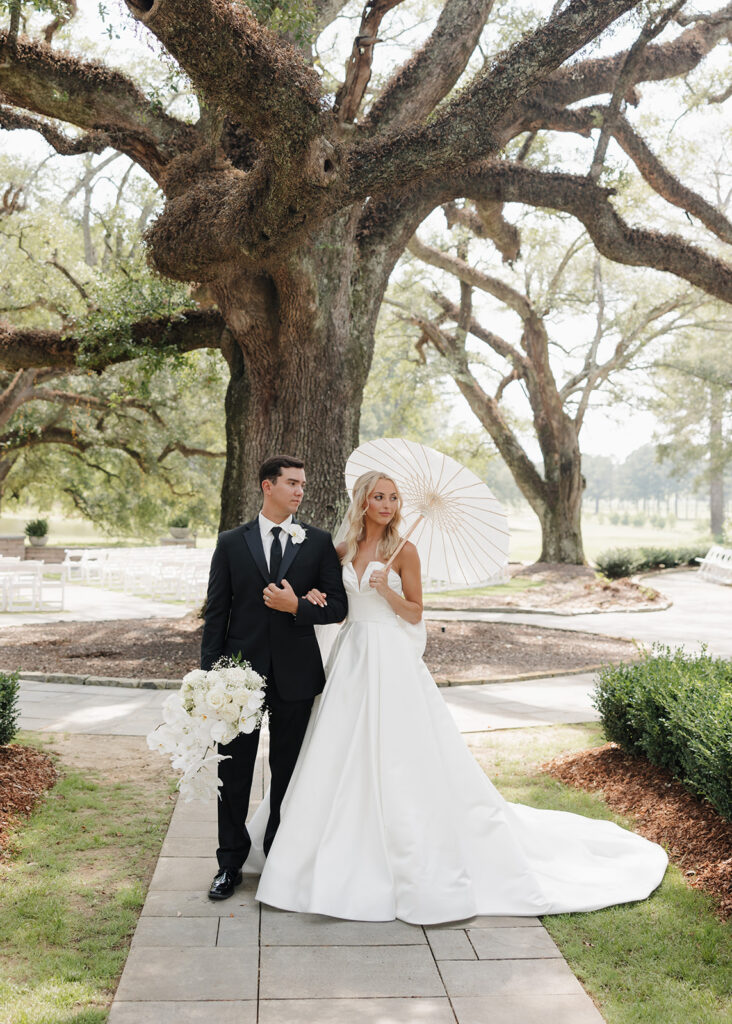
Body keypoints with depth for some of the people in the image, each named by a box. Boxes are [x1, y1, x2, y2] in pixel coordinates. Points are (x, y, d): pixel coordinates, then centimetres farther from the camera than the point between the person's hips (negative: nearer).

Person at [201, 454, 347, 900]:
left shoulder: (319, 542, 3)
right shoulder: (232, 543, 3)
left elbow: (337, 607, 2)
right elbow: (216, 613, 3)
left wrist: (297, 606, -16)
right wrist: (210, 672, -2)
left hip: (294, 674, 0)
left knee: (288, 771, 11)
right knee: (234, 770, 7)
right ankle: (231, 861, 23)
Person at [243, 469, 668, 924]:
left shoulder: (404, 551, -5)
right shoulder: (342, 551, 8)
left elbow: (415, 613, -4)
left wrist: (387, 590, -20)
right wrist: (317, 598, -5)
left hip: (393, 663, -5)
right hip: (352, 657, 5)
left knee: (402, 759, -4)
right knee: (343, 760, 9)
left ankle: (419, 863, 10)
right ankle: (346, 856, 25)